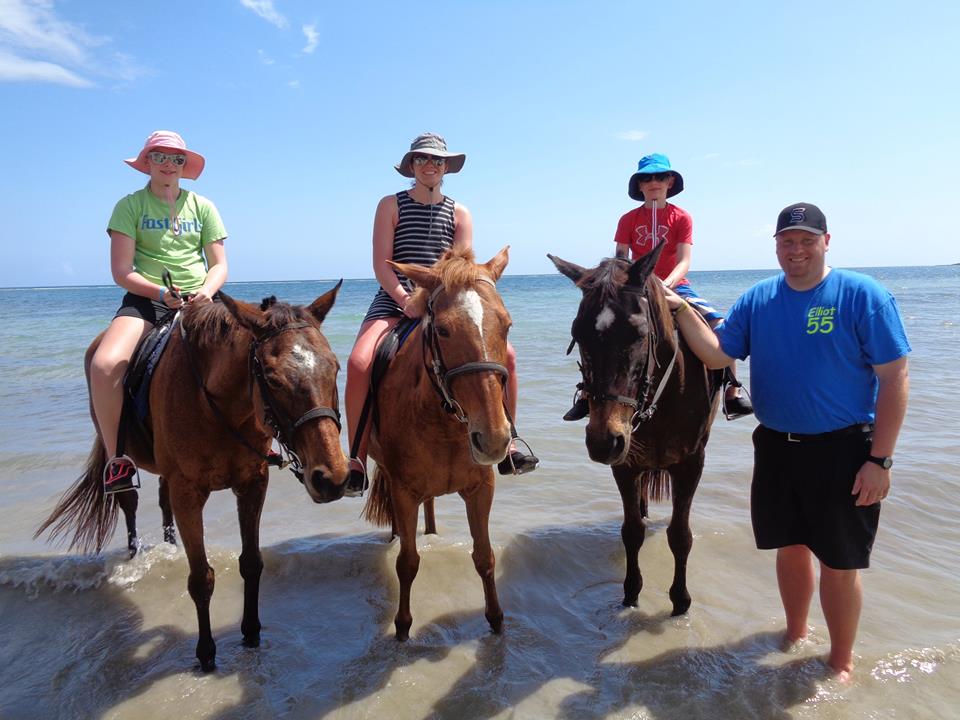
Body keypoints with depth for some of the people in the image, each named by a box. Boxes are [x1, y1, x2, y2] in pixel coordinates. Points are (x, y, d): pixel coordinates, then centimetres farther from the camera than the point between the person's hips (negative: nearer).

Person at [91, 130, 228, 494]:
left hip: (199, 300, 2)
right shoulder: (130, 205, 6)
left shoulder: (202, 206, 13)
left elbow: (219, 265, 9)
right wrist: (162, 293, -17)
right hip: (145, 299, -2)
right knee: (104, 364, -30)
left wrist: (207, 290, -13)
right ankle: (116, 459, -12)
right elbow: (122, 272, -2)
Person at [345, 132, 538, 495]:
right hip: (395, 301, -2)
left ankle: (507, 445, -2)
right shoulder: (391, 205, 5)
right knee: (358, 362, -29)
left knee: (505, 353, -16)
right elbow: (381, 263, -3)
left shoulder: (459, 213, 12)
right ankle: (357, 460, -15)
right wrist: (406, 301, -19)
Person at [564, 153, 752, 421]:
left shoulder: (681, 218, 0)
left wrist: (666, 285, -29)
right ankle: (586, 394, -4)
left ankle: (733, 392, -10)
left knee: (721, 326, -22)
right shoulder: (628, 220, 5)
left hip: (675, 286, -1)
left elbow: (683, 262, -10)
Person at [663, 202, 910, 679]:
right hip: (775, 448, 4)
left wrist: (880, 460, -14)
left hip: (841, 451, -4)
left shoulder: (863, 295, -10)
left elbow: (894, 380, -11)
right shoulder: (757, 299, 3)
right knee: (791, 548, 19)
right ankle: (795, 636, 42)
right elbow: (717, 355, 2)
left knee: (838, 563, 6)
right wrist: (681, 310, -10)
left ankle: (841, 662, 29)